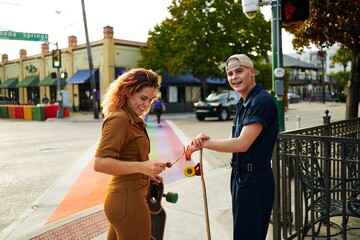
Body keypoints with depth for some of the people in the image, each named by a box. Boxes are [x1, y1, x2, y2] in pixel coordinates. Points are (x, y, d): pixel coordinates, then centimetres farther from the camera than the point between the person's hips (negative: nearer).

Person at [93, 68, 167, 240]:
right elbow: (100, 163, -26)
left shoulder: (132, 119, 13)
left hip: (124, 197, 10)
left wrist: (147, 172, 11)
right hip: (128, 200, -10)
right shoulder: (119, 119, -18)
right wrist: (141, 167, -31)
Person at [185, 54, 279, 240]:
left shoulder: (262, 101, -18)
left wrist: (203, 143, -16)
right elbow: (234, 141, 7)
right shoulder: (243, 103, 11)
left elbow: (242, 144, -24)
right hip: (241, 176, 9)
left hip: (254, 179, -9)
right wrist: (205, 139, -11)